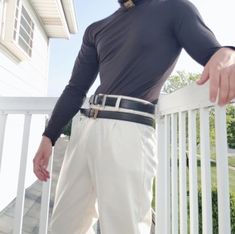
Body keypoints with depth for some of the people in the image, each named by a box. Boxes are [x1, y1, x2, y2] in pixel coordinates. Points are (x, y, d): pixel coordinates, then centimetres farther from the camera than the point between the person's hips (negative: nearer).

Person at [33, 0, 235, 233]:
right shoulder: (95, 30, 22)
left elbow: (211, 54, -1)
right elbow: (75, 89, 18)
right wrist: (48, 136, 13)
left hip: (129, 130, -5)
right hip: (85, 128, 6)